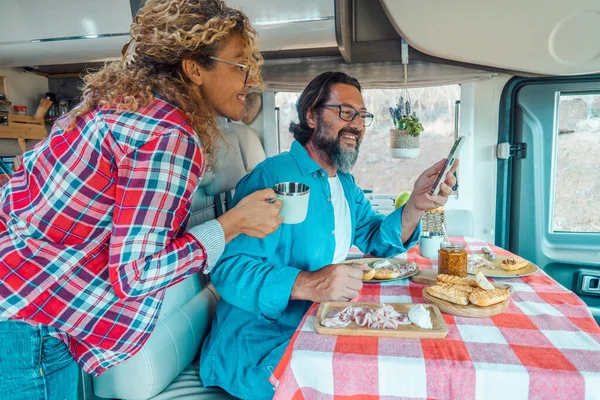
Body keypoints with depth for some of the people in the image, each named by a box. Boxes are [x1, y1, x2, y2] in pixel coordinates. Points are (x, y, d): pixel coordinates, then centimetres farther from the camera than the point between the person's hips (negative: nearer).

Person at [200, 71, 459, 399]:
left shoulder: (346, 184, 12)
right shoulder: (274, 177, -20)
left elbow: (378, 241, 6)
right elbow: (229, 268, -25)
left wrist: (416, 204, -11)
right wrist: (306, 285, -38)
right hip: (259, 348, -8)